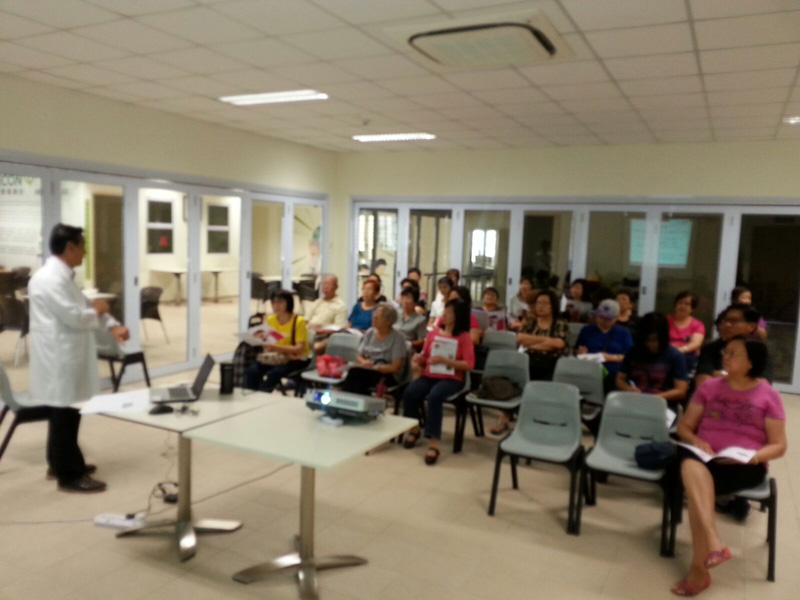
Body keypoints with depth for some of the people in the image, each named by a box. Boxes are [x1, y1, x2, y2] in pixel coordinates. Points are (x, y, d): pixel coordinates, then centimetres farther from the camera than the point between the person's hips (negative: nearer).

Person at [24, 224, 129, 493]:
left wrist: (112, 326, 2)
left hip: (67, 356, 11)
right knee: (65, 414, -1)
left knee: (65, 412, 20)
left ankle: (59, 462, 34)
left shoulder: (63, 276, 14)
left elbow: (83, 305, 16)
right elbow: (75, 316, -26)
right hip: (59, 358, -11)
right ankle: (68, 475, 9)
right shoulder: (50, 279, -21)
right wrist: (97, 310, -5)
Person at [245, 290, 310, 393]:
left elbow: (299, 348, -19)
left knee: (275, 373, -32)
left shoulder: (299, 321, -14)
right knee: (252, 370, -22)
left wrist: (277, 347, -34)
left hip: (296, 359, -4)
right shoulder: (270, 319, 0)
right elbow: (268, 342, 1)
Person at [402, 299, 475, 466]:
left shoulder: (464, 337, -1)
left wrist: (444, 360, -18)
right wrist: (420, 360, -6)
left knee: (434, 396, -36)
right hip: (429, 376, 4)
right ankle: (414, 429, 2)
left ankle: (434, 442, -27)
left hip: (451, 379, -4)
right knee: (409, 393, -25)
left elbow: (469, 365, -9)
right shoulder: (433, 333, 11)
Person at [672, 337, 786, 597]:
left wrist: (755, 456, -15)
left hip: (745, 466, -2)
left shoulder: (768, 396, 5)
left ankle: (699, 568, -27)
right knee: (691, 466, -36)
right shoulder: (709, 387, 11)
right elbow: (684, 426, 12)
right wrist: (696, 441, -10)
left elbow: (779, 446, 5)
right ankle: (714, 542, -44)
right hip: (705, 457, 3)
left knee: (697, 488, -34)